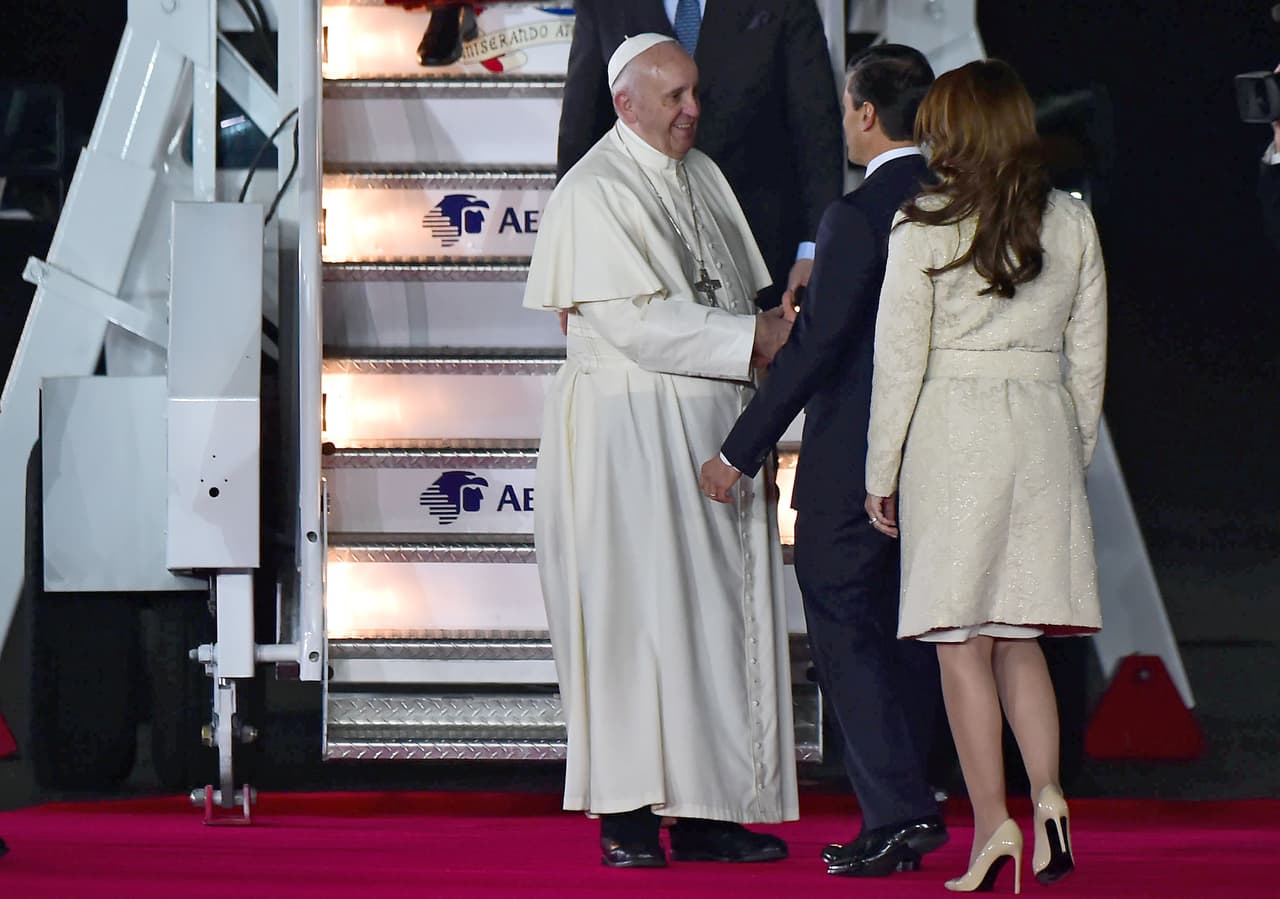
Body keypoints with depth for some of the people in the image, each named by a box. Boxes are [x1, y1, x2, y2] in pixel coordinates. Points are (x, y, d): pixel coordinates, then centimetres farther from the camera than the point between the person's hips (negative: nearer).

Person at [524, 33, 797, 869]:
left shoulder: (704, 176, 15)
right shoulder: (592, 194, -9)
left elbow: (748, 295, 19)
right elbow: (635, 322, -18)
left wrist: (783, 327, -1)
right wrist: (753, 338, -18)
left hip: (714, 424, 7)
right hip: (631, 430, -7)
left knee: (721, 616, 5)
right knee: (638, 610, -7)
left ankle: (705, 811, 9)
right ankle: (627, 815, -3)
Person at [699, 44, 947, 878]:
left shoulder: (858, 217, -17)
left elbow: (814, 346, -18)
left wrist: (740, 453, -12)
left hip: (851, 461, -7)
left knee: (844, 630, -1)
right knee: (903, 631, 15)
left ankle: (894, 814, -5)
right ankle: (909, 804, 21)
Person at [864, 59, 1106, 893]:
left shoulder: (924, 227, -6)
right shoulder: (1074, 222, 5)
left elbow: (900, 359, -5)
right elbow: (1089, 355, 8)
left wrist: (881, 471, 3)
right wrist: (1074, 455, 18)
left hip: (951, 431, -4)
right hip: (1044, 429, 4)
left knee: (962, 638, 2)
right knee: (1019, 634, 12)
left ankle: (992, 821, -1)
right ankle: (1048, 795, -4)